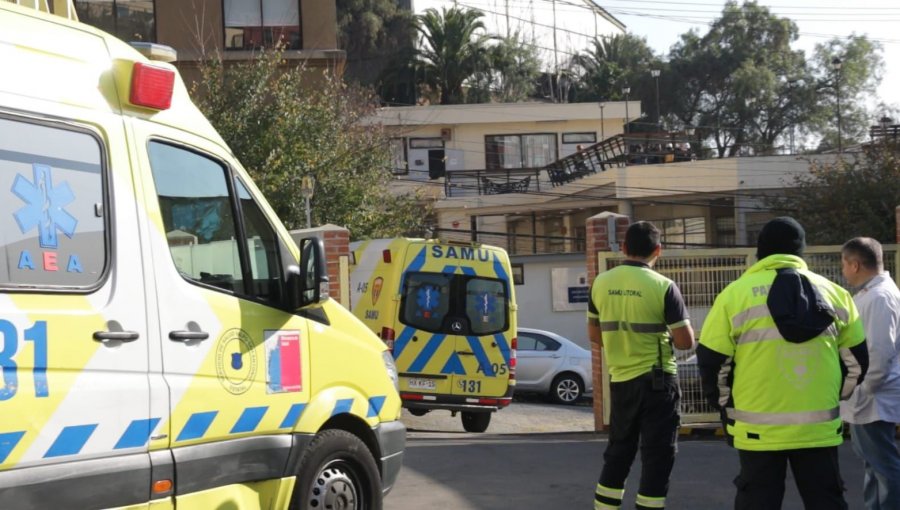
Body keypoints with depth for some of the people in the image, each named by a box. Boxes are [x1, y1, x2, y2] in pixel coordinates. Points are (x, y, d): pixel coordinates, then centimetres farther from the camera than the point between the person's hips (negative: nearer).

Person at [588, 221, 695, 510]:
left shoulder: (601, 283, 1)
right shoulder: (663, 287, -13)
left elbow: (594, 335, 12)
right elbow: (686, 342, -11)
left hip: (619, 381, 5)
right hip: (657, 382, -5)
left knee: (617, 453, 17)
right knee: (656, 458, 3)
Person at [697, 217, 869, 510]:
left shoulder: (735, 293, -3)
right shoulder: (834, 293, 6)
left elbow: (713, 363, -2)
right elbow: (856, 361, 11)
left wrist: (726, 405, 14)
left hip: (759, 430, -2)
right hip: (819, 428, 2)